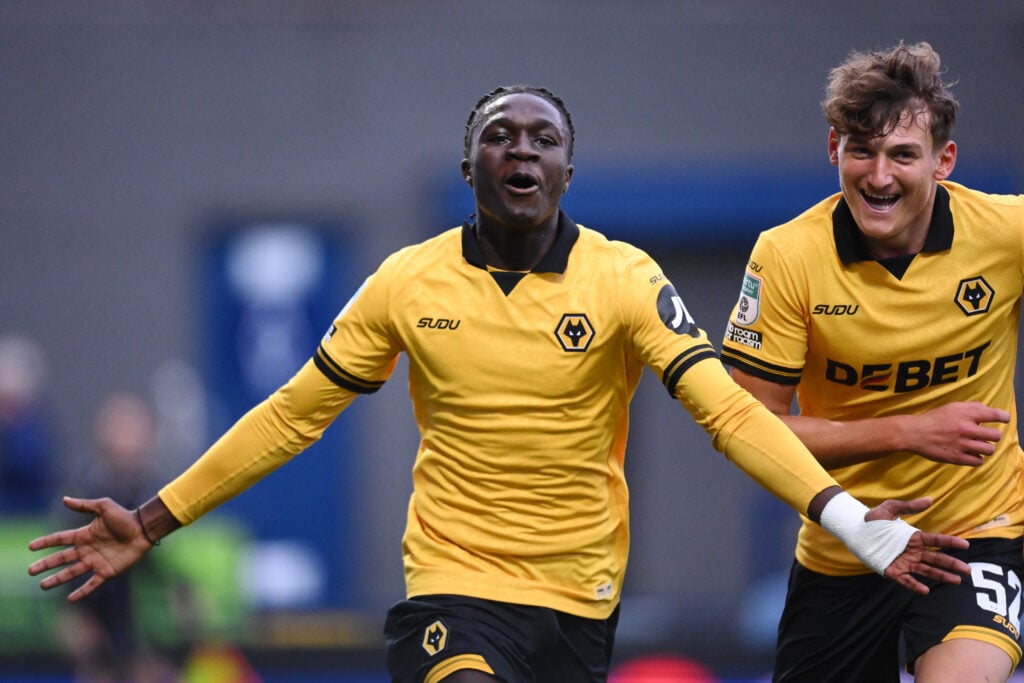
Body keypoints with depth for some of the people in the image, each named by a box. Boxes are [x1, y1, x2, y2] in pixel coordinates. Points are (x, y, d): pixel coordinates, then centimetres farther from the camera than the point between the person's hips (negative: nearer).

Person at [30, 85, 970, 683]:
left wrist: (851, 522, -25)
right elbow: (291, 416, 8)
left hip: (580, 594, 1)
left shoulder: (625, 280, -3)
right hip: (452, 582, -1)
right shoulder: (407, 282, 1)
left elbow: (727, 408, -12)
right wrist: (152, 522, 7)